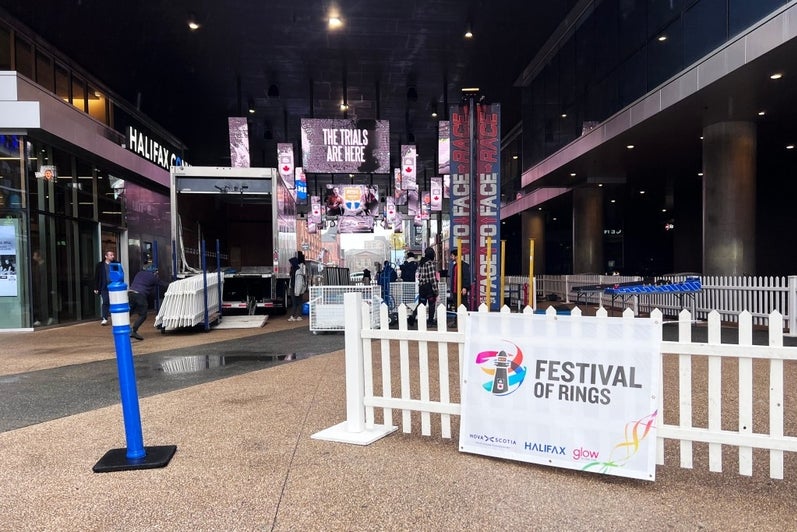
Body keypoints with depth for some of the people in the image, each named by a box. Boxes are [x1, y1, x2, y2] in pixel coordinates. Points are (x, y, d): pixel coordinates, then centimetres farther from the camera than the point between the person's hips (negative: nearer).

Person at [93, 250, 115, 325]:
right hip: (104, 287, -1)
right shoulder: (100, 265, 4)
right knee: (105, 302, -3)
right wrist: (96, 288, 2)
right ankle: (105, 318, 2)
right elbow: (96, 277, 5)